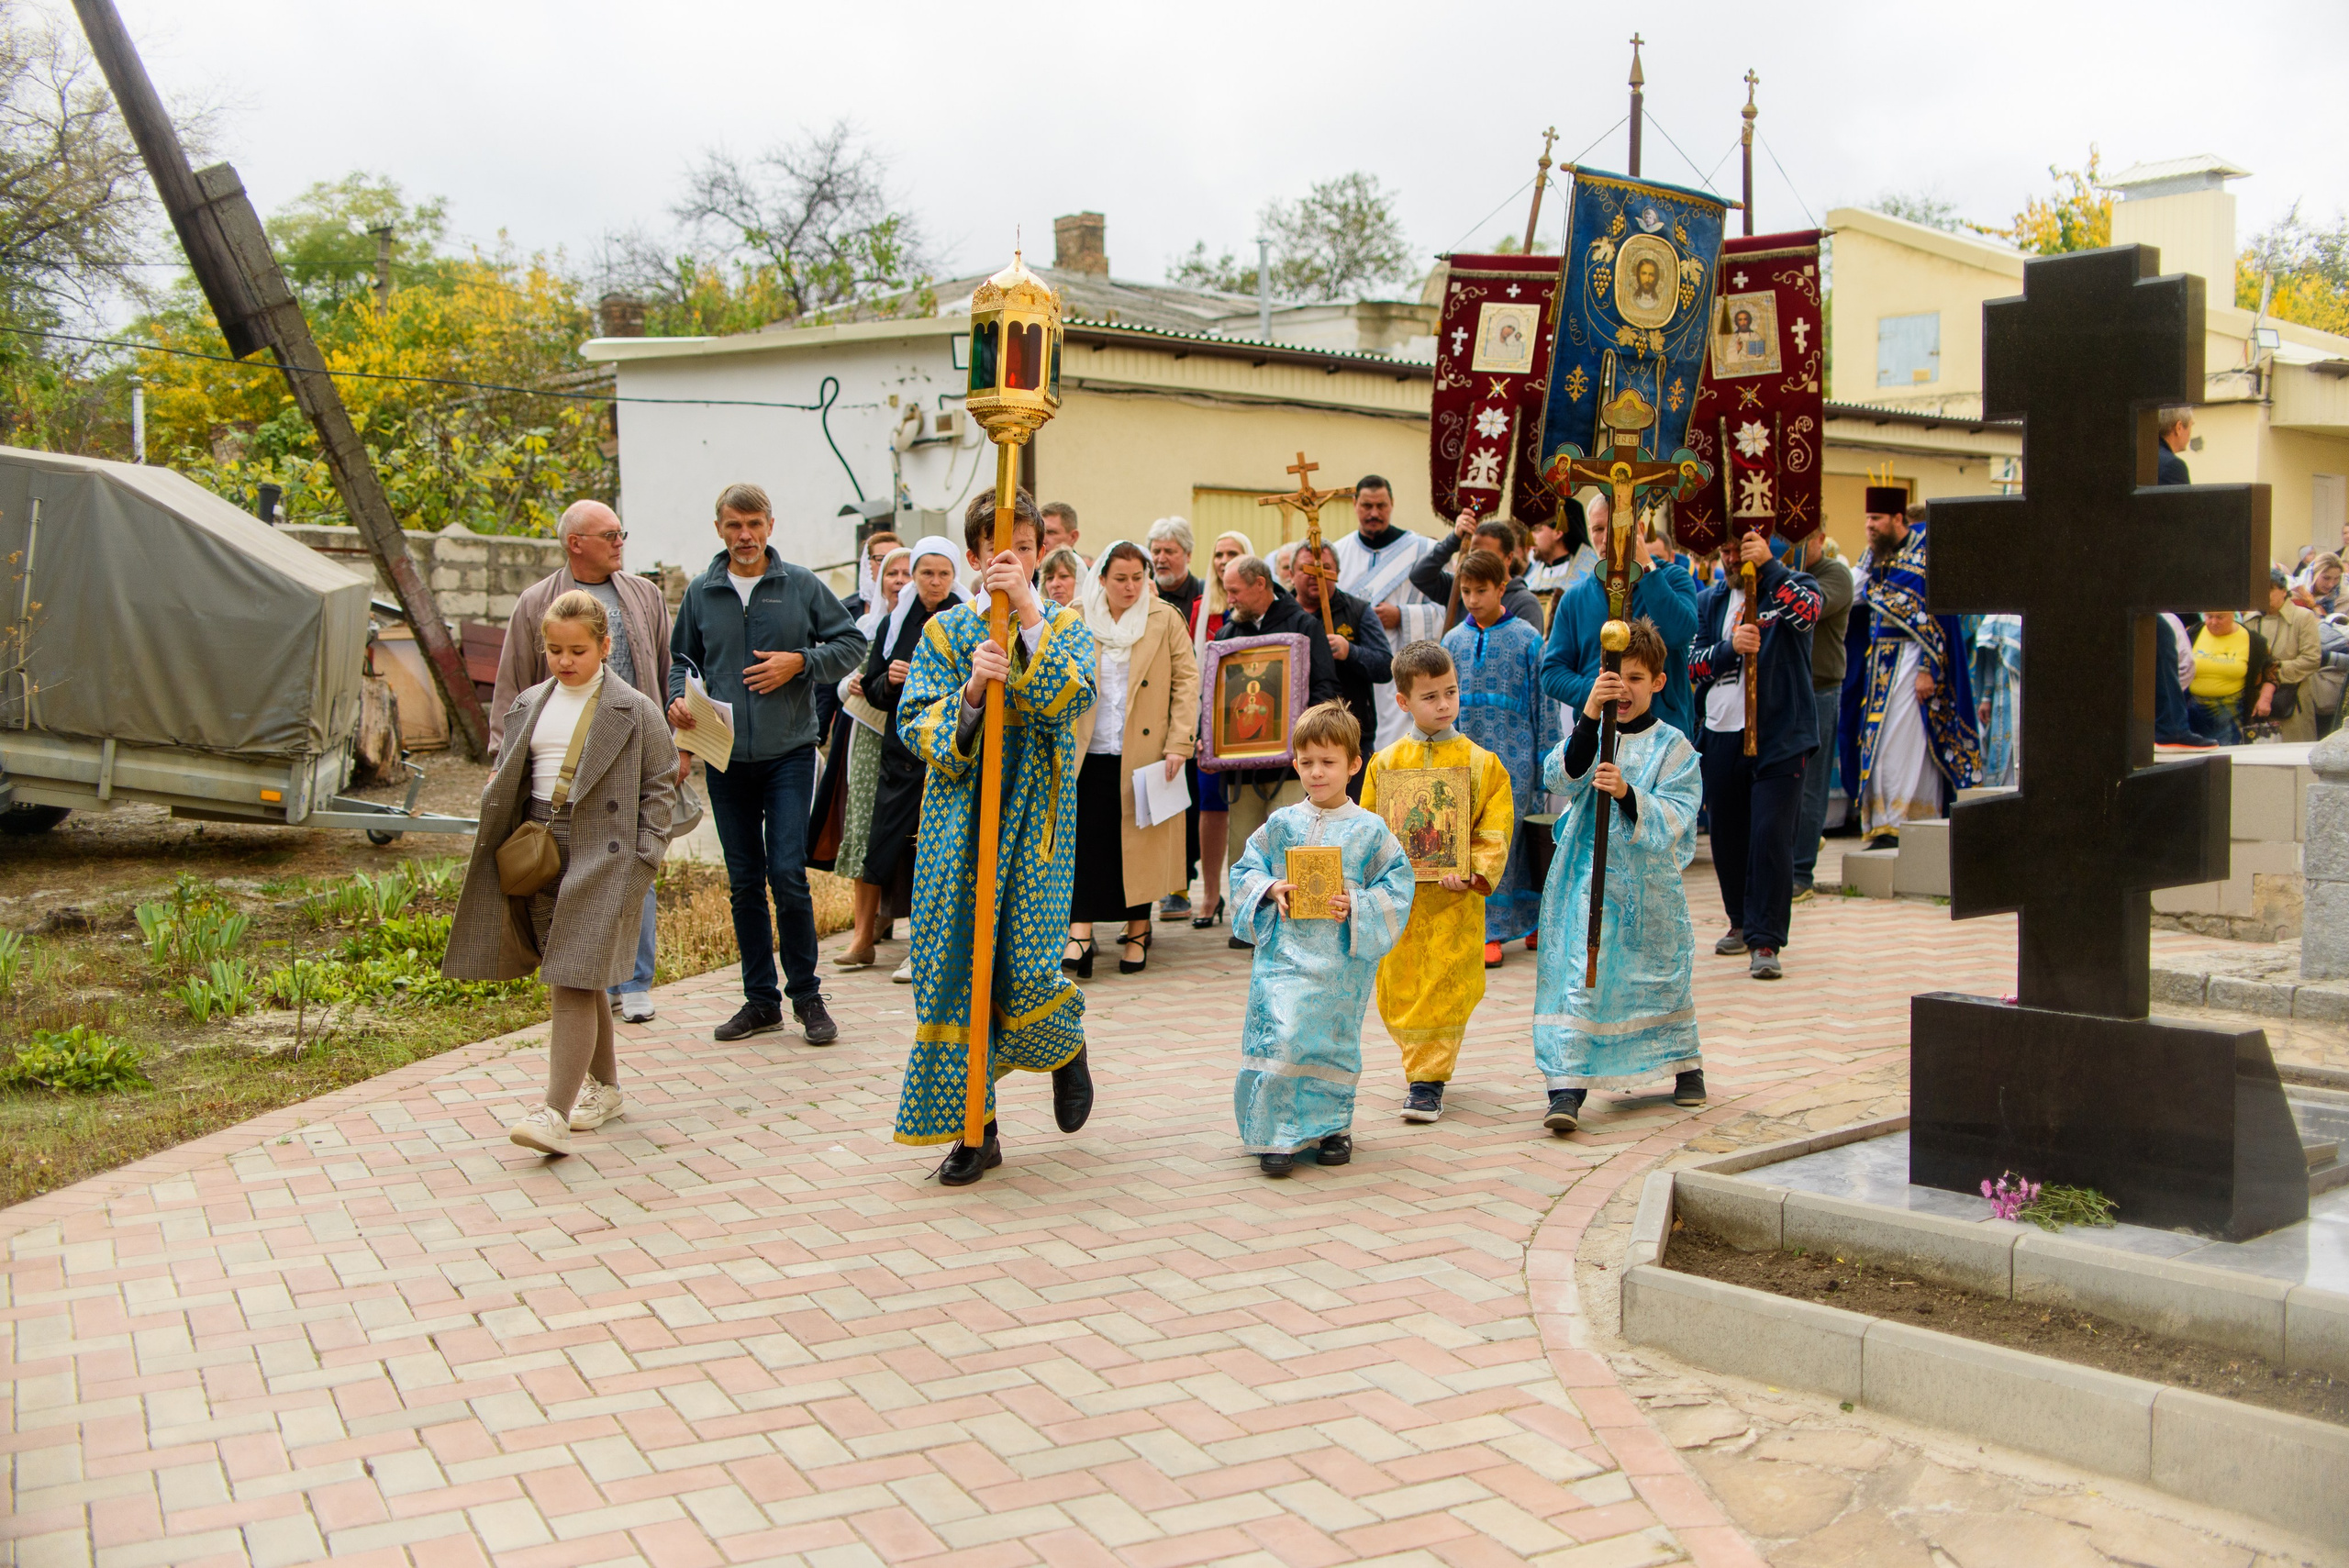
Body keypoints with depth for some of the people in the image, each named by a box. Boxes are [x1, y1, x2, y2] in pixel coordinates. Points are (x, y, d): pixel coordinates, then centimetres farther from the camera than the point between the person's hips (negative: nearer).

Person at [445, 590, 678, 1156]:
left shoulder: (634, 711, -2)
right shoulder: (528, 705, 13)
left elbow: (660, 784, 1)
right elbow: (505, 781, 19)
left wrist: (646, 854, -6)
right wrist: (508, 843, 7)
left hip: (601, 853, -6)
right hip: (538, 851, 6)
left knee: (574, 979, -13)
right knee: (579, 980, 14)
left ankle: (556, 1113, -16)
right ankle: (603, 1085, 30)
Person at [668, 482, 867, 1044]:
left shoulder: (802, 585, 2)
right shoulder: (701, 593, 7)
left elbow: (851, 643, 6)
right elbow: (682, 657, 17)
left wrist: (800, 662, -9)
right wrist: (678, 698, -3)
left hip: (789, 752, -3)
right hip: (726, 757, 3)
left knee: (788, 874, -9)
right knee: (744, 881, 8)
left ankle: (806, 997, 5)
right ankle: (760, 999, 19)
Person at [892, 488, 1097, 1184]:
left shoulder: (1064, 626, 6)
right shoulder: (946, 630, 7)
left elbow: (1069, 696, -15)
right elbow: (915, 723, -1)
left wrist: (1029, 610, -18)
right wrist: (969, 693, -18)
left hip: (1034, 818, -1)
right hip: (959, 813, 2)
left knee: (1029, 970, -9)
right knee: (956, 964, -1)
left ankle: (1067, 1047, 28)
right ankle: (973, 1128, 11)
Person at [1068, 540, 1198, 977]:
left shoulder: (1166, 619, 3)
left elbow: (1187, 680, 1)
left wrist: (1179, 743, -7)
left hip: (1143, 753, -1)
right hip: (1090, 754, 1)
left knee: (1140, 840, 3)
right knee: (1088, 839, -7)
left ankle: (1138, 932, 14)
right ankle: (1080, 932, -8)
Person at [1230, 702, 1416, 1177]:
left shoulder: (1369, 830, 1)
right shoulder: (1280, 825, 6)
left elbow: (1396, 886, 2)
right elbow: (1246, 871, 13)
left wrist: (1357, 906, -13)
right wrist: (1269, 890, -7)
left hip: (1342, 962, 0)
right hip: (1285, 954, 0)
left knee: (1334, 1041, 9)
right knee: (1280, 1036, -12)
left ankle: (1332, 1125, 28)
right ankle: (1277, 1135, -2)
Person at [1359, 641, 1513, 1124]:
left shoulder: (1481, 763, 1)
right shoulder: (1385, 762, 5)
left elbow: (1496, 831, -1)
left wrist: (1471, 873, -14)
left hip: (1454, 899, -2)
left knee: (1445, 988, -3)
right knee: (1398, 989, 6)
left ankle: (1428, 1080, 6)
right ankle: (1424, 1062, 28)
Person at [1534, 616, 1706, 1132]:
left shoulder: (1673, 747, -2)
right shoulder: (1588, 735, 2)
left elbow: (1674, 820, -13)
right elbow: (1560, 778, -18)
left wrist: (1627, 794, -30)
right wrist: (1589, 719, -30)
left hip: (1650, 883, 0)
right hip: (1588, 879, 0)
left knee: (1661, 974, 14)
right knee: (1578, 978, -10)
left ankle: (1684, 1061, 38)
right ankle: (1566, 1087, -10)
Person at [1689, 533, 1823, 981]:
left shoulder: (1793, 588, 3)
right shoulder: (1711, 600, 13)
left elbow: (1805, 611, -22)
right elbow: (1692, 663, 4)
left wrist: (1769, 564, -27)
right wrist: (1729, 648, -14)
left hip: (1779, 734, -4)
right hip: (1721, 734, 4)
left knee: (1771, 835, -12)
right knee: (1727, 835, 12)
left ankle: (1765, 941, -9)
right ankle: (1742, 922, 31)